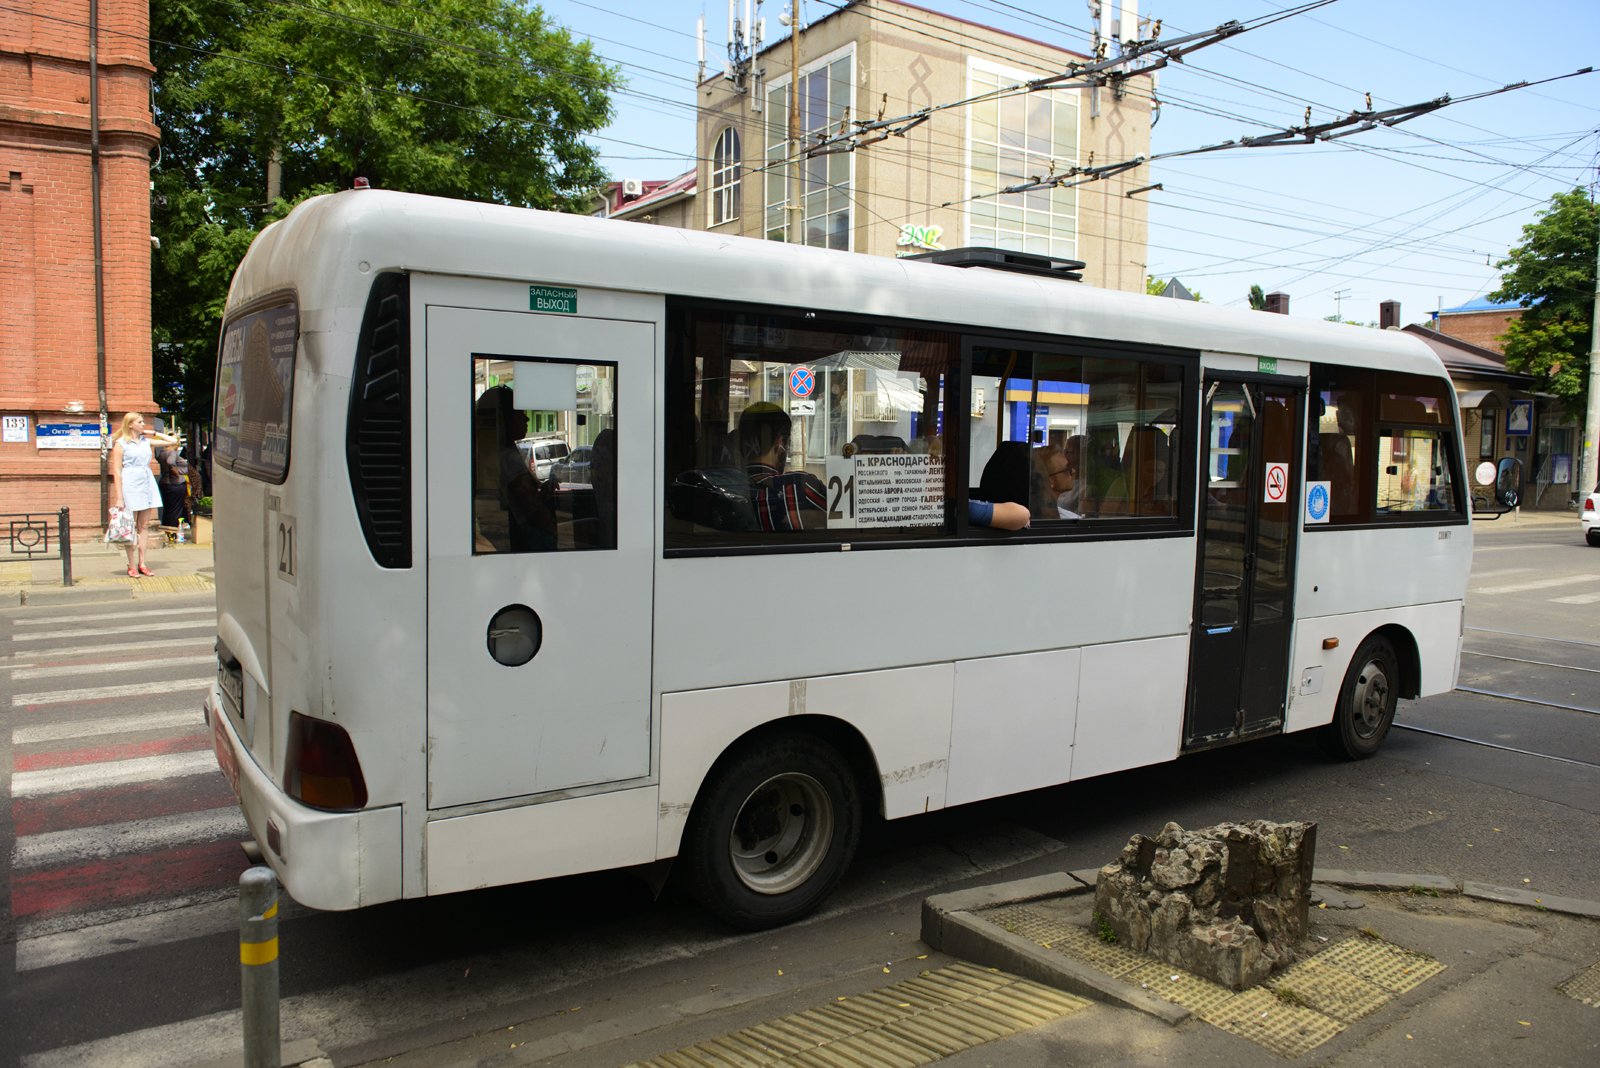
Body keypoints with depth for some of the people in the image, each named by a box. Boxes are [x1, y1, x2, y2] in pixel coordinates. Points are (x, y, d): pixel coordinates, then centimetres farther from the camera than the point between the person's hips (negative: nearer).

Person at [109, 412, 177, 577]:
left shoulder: (146, 441, 14)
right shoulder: (121, 443, -1)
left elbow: (173, 441, 17)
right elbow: (116, 472, -5)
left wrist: (153, 433, 12)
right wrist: (119, 497, -11)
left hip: (147, 483, 5)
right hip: (130, 486, -5)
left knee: (143, 526, 6)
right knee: (131, 528, -1)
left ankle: (142, 564, 9)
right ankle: (132, 566, 2)